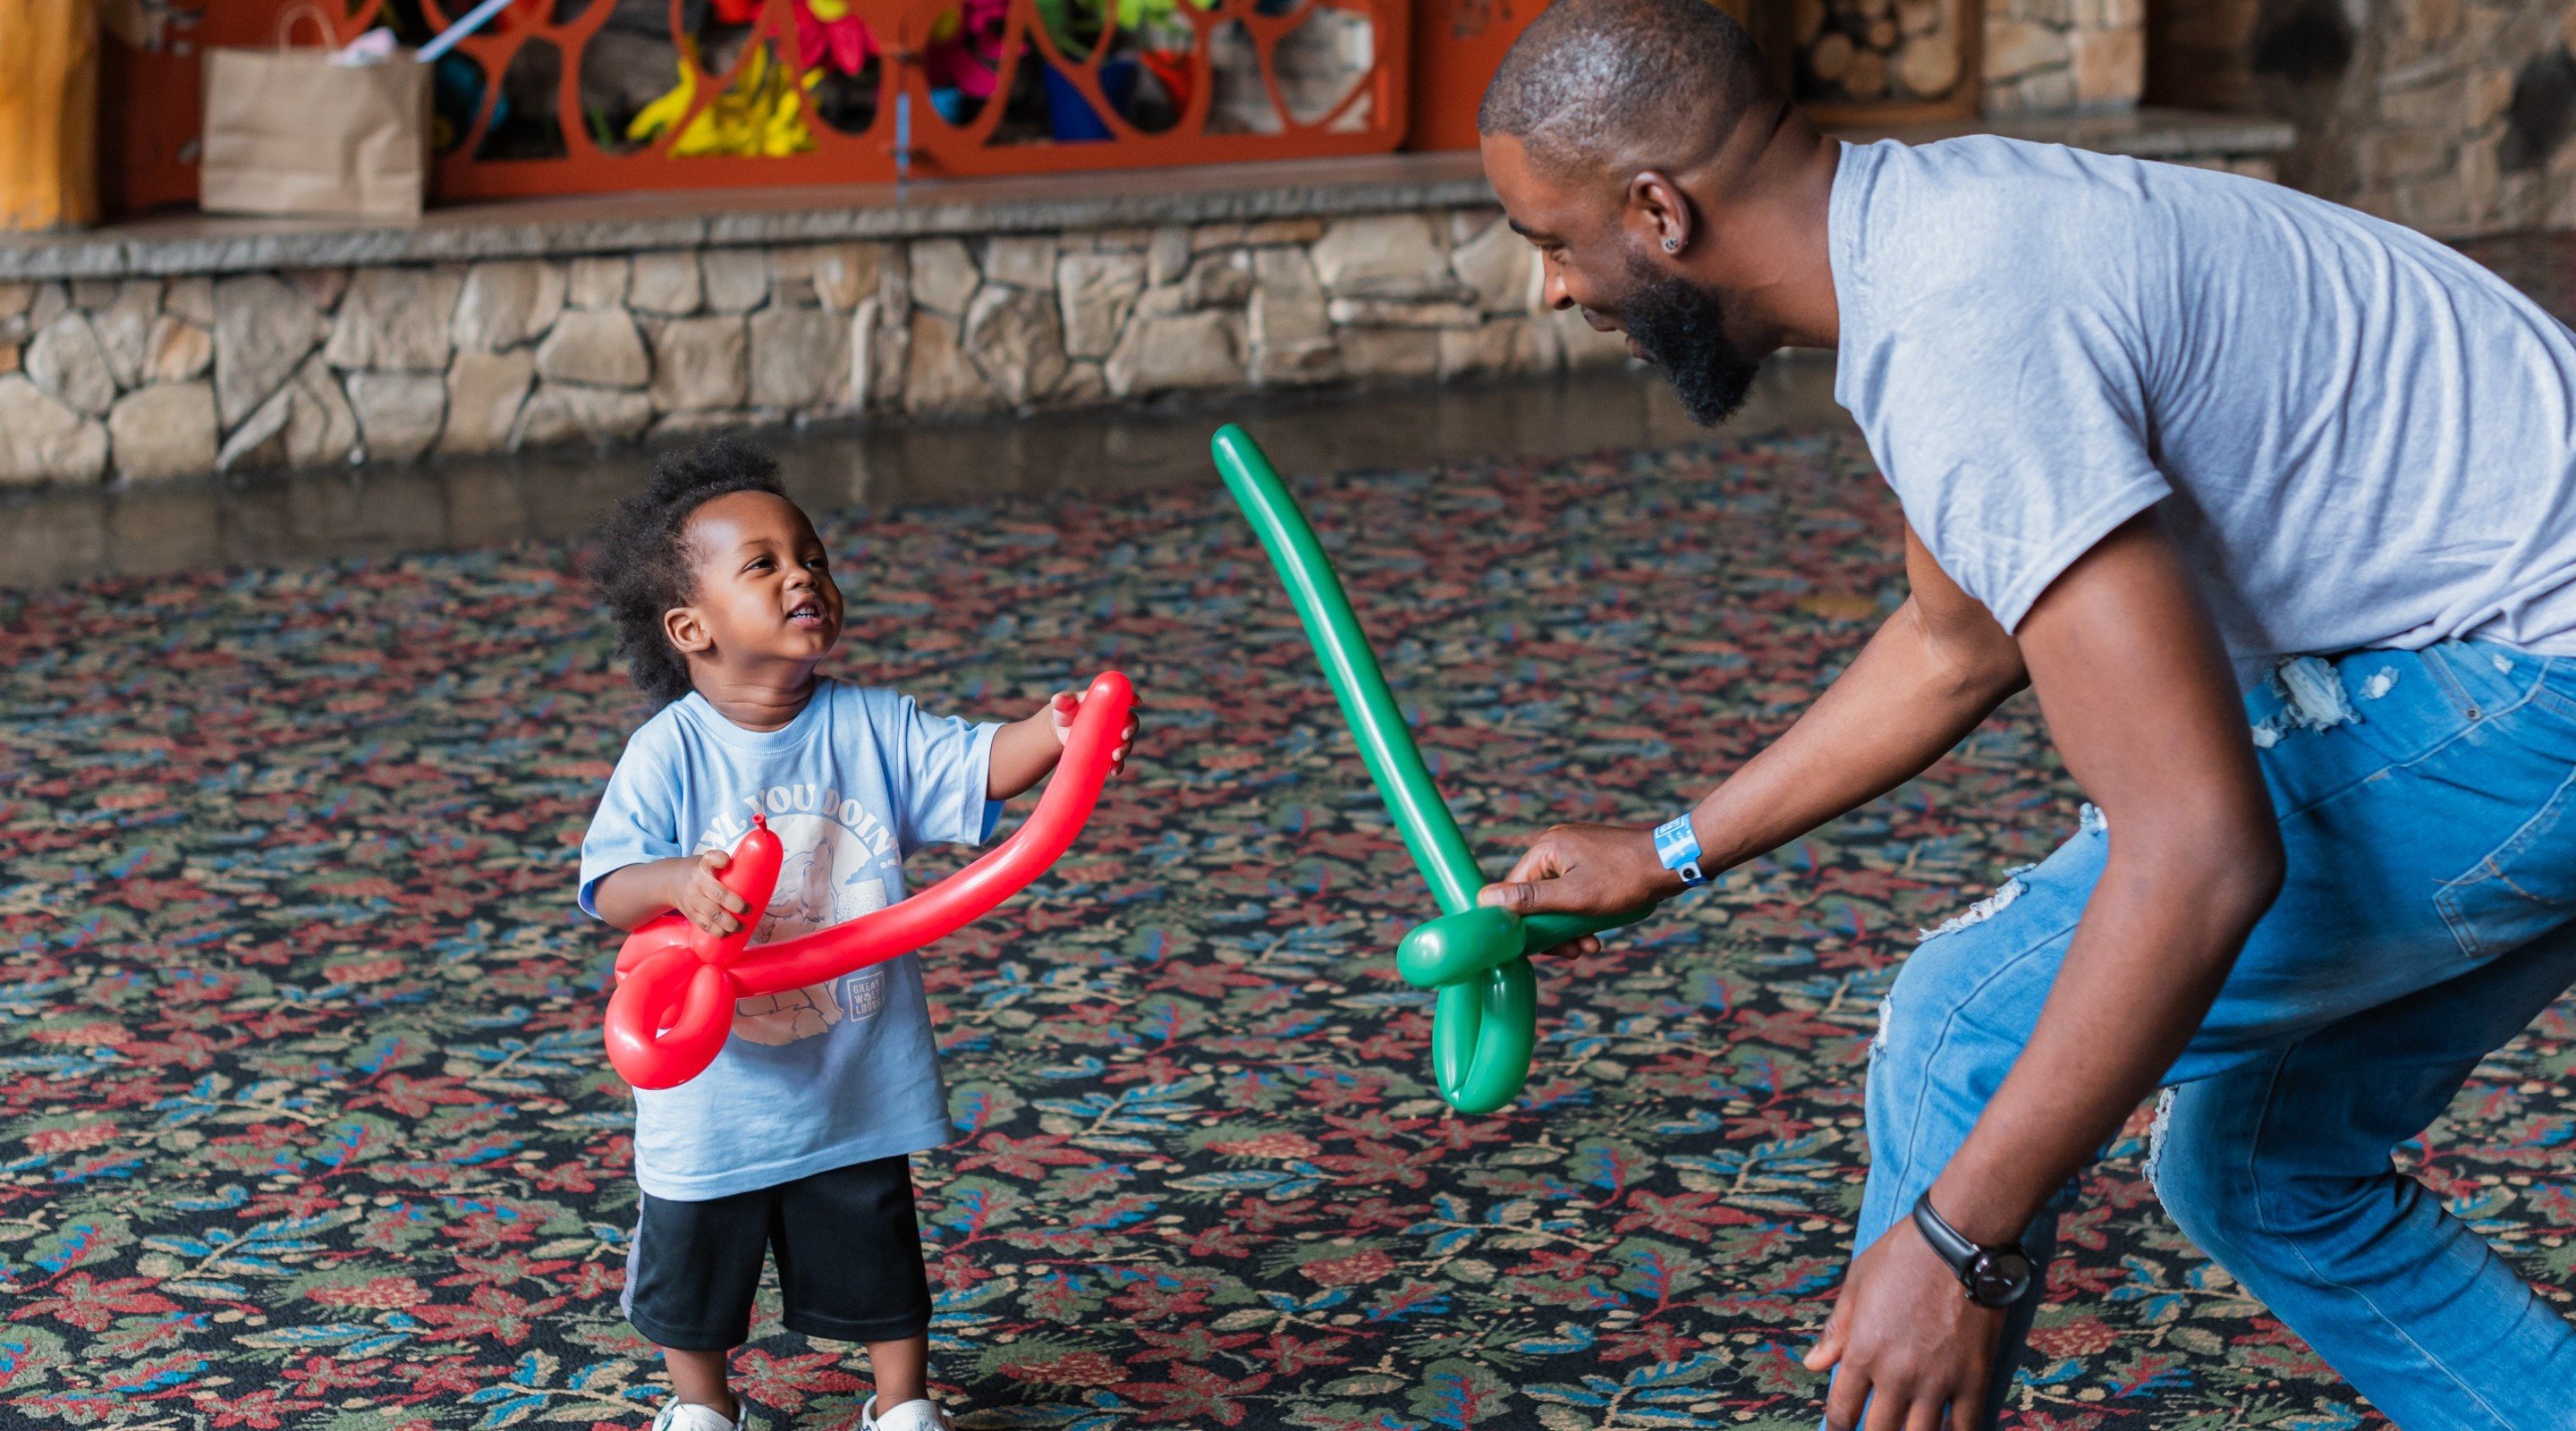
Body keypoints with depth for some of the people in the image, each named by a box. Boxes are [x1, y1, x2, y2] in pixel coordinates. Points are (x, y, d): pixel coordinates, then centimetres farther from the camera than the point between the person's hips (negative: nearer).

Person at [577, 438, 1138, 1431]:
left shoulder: (871, 728, -6)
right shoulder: (669, 753, -15)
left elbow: (974, 770, -16)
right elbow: (609, 884, -22)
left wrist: (1052, 734, -36)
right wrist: (677, 884, -44)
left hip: (855, 1084, 2)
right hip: (713, 1092, -2)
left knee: (879, 1264, 17)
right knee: (694, 1274, 18)